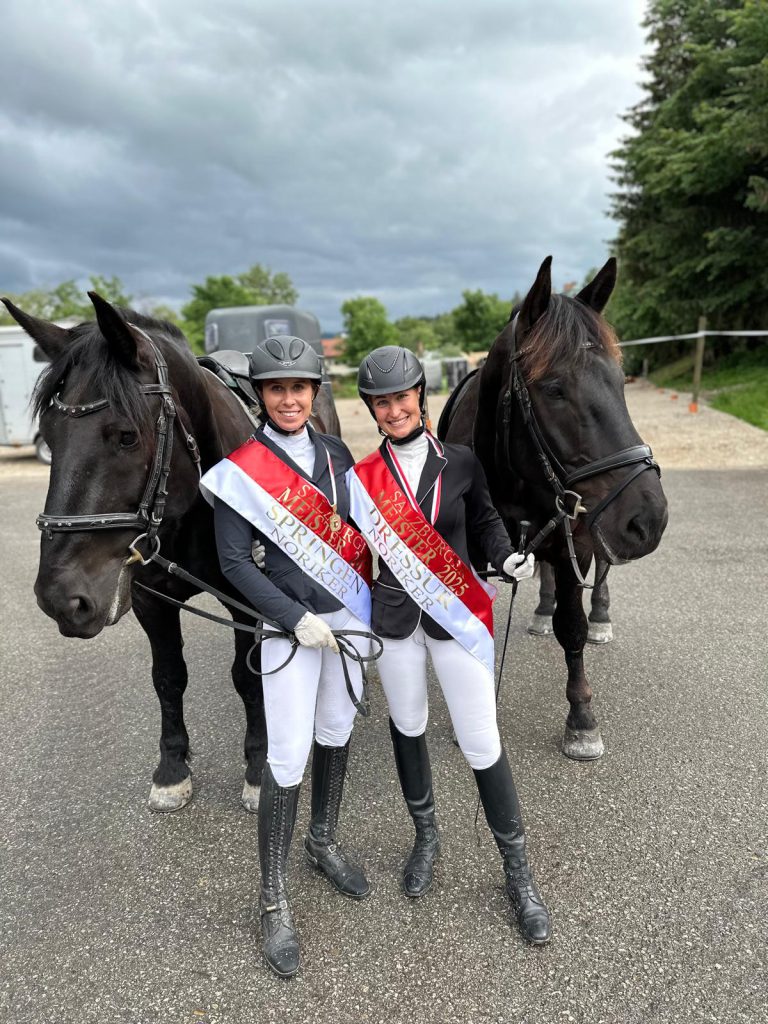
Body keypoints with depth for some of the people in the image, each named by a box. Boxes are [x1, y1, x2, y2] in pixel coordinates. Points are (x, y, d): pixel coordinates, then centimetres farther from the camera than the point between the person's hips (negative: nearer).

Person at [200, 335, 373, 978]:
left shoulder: (337, 453, 4)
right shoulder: (240, 469, -10)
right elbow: (235, 563, -11)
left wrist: (377, 597, 5)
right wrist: (296, 618, -17)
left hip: (351, 613, 5)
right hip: (292, 623, -5)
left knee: (337, 734, 18)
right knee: (288, 760, -2)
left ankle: (324, 844, 41)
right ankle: (274, 902, 17)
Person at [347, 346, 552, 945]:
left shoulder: (461, 462, -5)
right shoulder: (363, 475, -4)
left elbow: (485, 520, 8)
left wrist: (506, 559, -10)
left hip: (459, 613, -1)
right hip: (395, 619, 2)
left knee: (482, 744, 2)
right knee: (407, 727, 19)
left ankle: (519, 874, 24)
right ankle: (426, 836, 45)